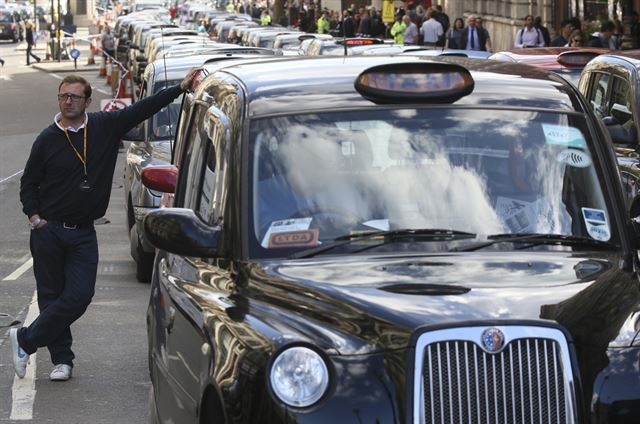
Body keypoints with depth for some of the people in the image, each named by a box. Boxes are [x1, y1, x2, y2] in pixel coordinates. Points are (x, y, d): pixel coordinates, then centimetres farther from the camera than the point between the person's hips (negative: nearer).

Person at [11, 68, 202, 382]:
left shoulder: (106, 126, 2)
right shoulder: (47, 139, 0)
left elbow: (143, 108, 2)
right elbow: (28, 183, 8)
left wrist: (181, 88, -4)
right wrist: (34, 217, -5)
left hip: (83, 234, 1)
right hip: (48, 231, -1)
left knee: (79, 296, -8)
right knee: (51, 296, 1)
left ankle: (25, 340, 6)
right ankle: (61, 359, 14)